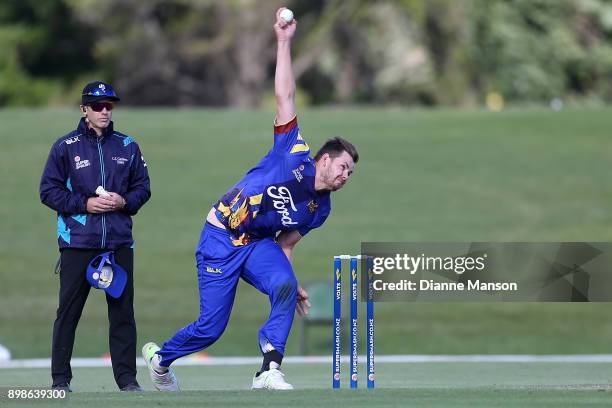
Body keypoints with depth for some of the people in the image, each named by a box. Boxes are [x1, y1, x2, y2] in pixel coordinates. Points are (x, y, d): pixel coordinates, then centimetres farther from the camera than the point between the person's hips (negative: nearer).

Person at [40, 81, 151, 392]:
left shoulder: (127, 147, 11)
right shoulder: (65, 147, 2)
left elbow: (142, 187, 15)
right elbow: (48, 191, 0)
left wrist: (124, 201, -5)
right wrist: (85, 204, -11)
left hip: (119, 241, 3)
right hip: (77, 242, -3)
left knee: (123, 309, 3)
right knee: (68, 309, -1)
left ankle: (127, 378, 8)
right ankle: (60, 379, 4)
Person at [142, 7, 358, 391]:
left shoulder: (320, 208, 6)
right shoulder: (295, 156, -11)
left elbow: (285, 246, 14)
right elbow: (285, 95, -13)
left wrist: (292, 286, 7)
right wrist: (284, 43, -16)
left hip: (259, 244, 5)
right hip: (221, 240, -5)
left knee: (284, 285, -28)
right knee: (211, 327, -7)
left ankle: (270, 370, -26)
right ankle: (160, 356, 24)